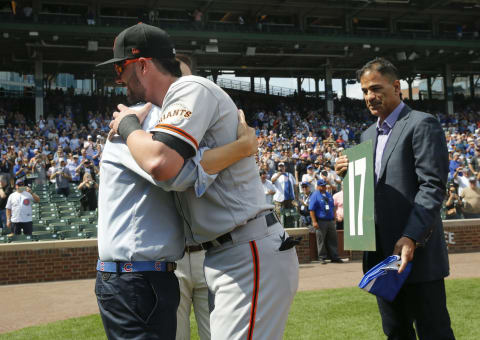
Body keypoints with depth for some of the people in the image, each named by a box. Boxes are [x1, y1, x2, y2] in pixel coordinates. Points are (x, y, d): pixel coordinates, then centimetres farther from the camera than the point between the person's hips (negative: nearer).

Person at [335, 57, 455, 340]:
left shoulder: (422, 124, -6)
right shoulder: (369, 134, 18)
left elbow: (433, 186, -15)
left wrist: (411, 237, -24)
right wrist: (348, 173, 2)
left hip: (417, 252, -7)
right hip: (382, 253, 8)